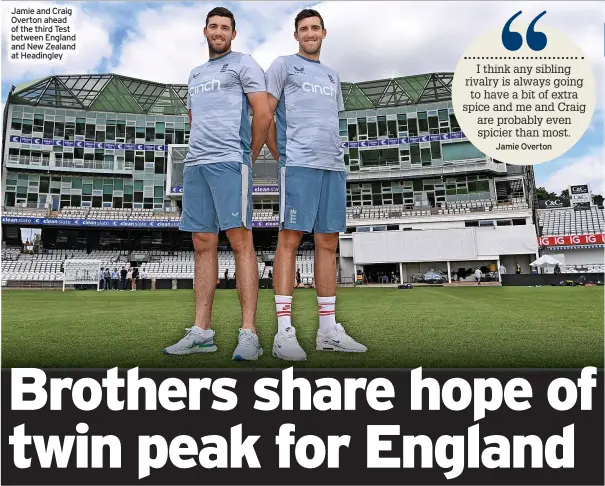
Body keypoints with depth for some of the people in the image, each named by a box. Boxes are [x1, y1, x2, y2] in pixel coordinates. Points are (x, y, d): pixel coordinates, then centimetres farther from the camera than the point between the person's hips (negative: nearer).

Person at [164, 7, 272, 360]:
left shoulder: (243, 64, 6)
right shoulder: (196, 73, 27)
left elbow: (264, 115, -3)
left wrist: (249, 157, 3)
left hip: (230, 162, -7)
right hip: (195, 165, 7)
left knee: (240, 241, -12)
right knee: (203, 245, 3)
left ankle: (249, 334, -11)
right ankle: (201, 333, 7)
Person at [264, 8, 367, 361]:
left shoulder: (333, 76, 27)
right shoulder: (284, 66, 10)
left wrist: (334, 156, 13)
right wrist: (280, 157, -2)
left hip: (334, 167, 6)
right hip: (299, 165, -6)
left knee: (328, 244, 3)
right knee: (290, 239, -11)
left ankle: (329, 330, 8)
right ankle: (284, 332, -10)